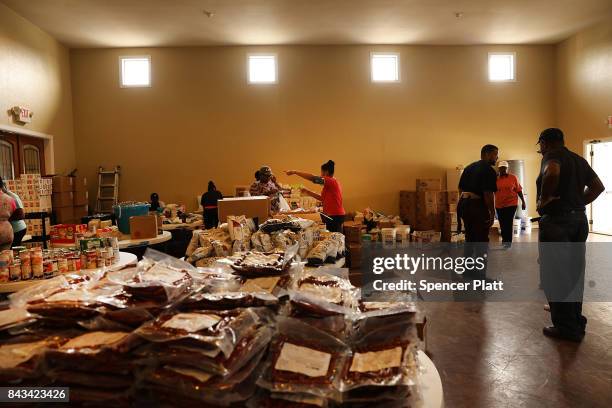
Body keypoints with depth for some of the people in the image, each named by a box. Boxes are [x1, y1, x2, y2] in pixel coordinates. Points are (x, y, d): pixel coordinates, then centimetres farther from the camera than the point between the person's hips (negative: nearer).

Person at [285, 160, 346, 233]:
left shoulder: (331, 181, -14)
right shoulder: (332, 182, 16)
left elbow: (313, 178, -25)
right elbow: (323, 198, 20)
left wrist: (294, 172, -21)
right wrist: (308, 192, 16)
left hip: (334, 216, -10)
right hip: (335, 216, 10)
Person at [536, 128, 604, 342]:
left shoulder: (552, 156, -10)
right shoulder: (579, 159, 16)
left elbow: (552, 173, -33)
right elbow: (598, 186, 22)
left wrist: (544, 199, -20)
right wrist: (578, 202, 16)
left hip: (557, 220, -9)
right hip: (579, 218, 9)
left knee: (555, 275, -1)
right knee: (574, 273, 17)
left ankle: (566, 327, 5)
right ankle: (576, 321, 28)